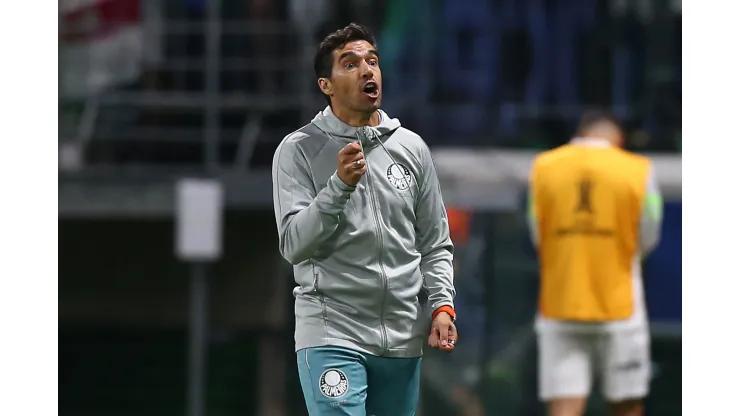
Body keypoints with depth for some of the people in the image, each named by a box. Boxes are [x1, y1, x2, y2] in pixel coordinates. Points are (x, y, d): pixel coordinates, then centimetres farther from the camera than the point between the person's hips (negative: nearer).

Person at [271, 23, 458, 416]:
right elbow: (294, 245, -10)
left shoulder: (412, 148, 10)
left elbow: (435, 244, 13)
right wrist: (339, 184, -21)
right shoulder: (298, 150, -2)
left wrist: (442, 305, -1)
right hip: (332, 333, -4)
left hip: (402, 337, 4)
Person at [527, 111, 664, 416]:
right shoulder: (638, 171, -3)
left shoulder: (543, 167, 3)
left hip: (558, 309, 1)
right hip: (619, 308, -1)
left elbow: (538, 239, 6)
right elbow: (646, 241, 4)